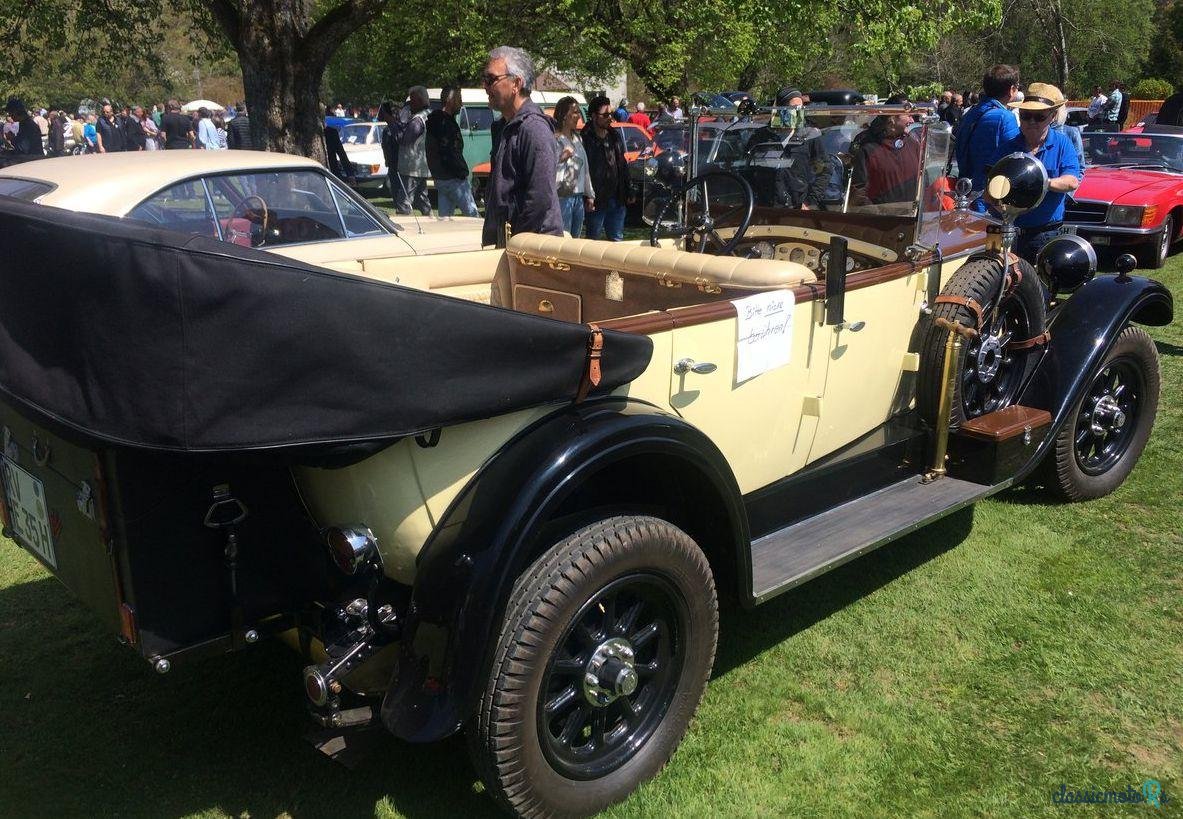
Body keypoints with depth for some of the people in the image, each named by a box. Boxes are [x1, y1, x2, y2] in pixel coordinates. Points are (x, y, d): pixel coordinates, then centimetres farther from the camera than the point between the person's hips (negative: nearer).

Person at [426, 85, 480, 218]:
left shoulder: (435, 121, 16)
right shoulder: (446, 123, -17)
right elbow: (450, 154, -22)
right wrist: (463, 172, -15)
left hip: (440, 178, 10)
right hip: (453, 179, -10)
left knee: (445, 217, 11)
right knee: (472, 214, -6)